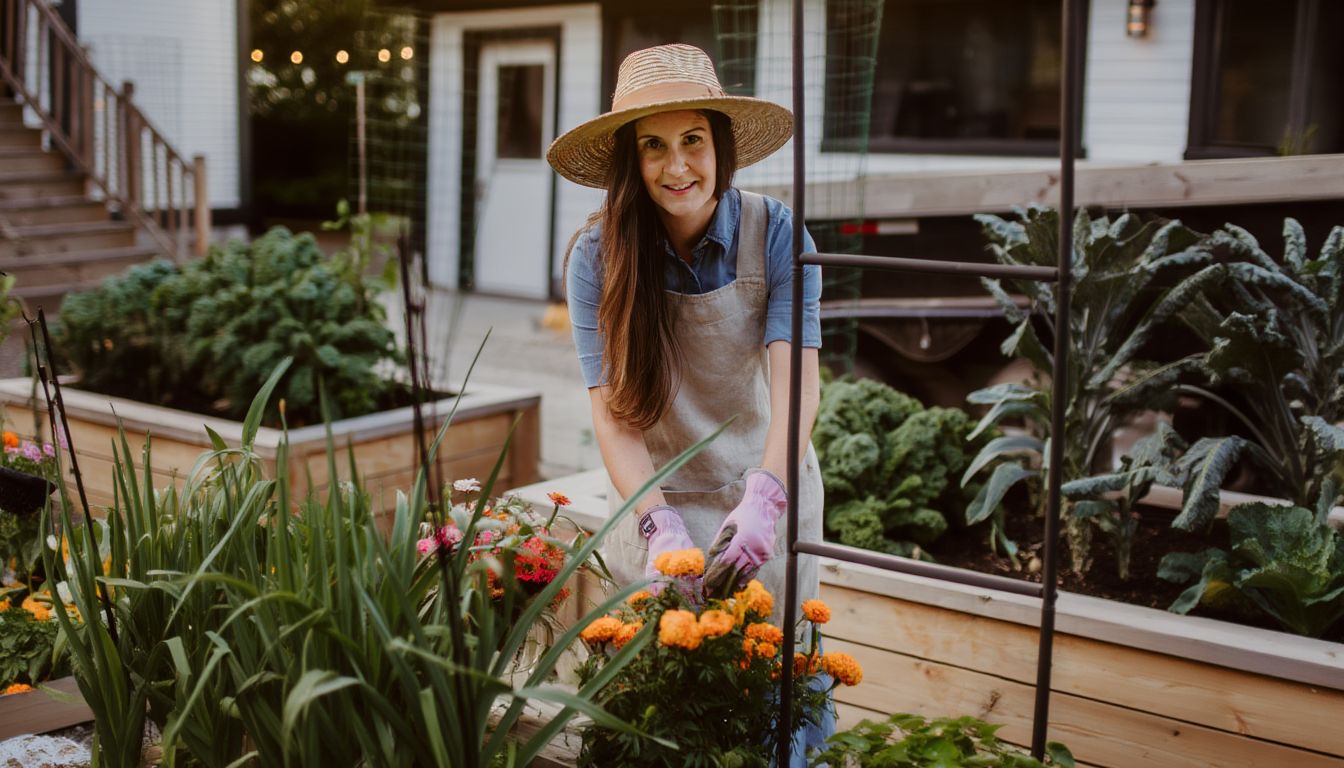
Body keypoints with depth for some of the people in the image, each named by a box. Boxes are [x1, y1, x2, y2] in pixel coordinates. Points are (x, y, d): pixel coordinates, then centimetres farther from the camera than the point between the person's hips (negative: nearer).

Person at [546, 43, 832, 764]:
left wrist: (763, 499, -38)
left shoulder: (774, 233, -14)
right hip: (656, 494, 0)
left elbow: (797, 377, -23)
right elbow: (611, 410, -18)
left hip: (766, 490, 0)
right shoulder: (598, 256, -13)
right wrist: (660, 524, -31)